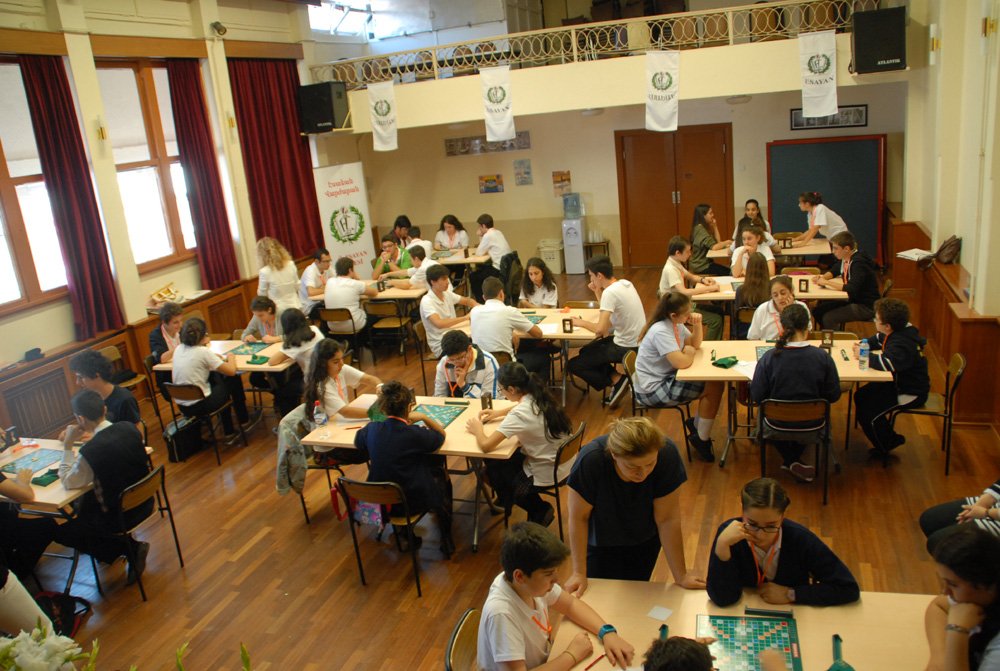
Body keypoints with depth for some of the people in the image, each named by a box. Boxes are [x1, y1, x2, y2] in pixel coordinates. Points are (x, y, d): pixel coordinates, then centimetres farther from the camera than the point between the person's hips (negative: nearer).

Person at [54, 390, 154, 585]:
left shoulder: (90, 451, -29)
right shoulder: (129, 428, -10)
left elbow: (68, 482, -9)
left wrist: (67, 446, -7)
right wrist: (92, 434, 9)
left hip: (118, 517, -7)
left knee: (59, 530, 12)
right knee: (85, 502, 30)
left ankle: (129, 548, 6)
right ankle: (131, 548, 21)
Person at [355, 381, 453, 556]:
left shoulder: (371, 429, -13)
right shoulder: (414, 434, -25)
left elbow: (357, 441, 12)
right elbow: (441, 434, -5)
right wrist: (423, 417, 1)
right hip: (413, 502, -5)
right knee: (441, 476, 26)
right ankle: (446, 539, 38)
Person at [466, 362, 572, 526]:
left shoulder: (519, 415, -29)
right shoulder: (539, 397, -5)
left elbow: (486, 445, -29)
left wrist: (477, 429, -9)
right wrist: (499, 413, 13)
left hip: (547, 474, -8)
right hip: (561, 463, 8)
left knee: (493, 471, 16)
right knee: (498, 461, 19)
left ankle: (540, 510, 23)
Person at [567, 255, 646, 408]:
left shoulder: (610, 292, -23)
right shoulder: (625, 283, 4)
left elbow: (600, 330, -28)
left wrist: (582, 323, -10)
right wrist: (597, 292, 6)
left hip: (626, 348, -9)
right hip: (638, 341, 9)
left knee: (572, 365, -1)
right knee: (586, 350, 26)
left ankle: (616, 380, 0)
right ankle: (616, 378, 14)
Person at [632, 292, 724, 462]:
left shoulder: (676, 324, 2)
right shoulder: (661, 332, -26)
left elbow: (695, 344, 14)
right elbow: (682, 363, -31)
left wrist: (697, 325, -5)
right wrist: (689, 352, -9)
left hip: (666, 377, 9)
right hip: (652, 390, -9)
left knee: (714, 381, 4)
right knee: (714, 388, -13)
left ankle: (697, 423, 20)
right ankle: (702, 439, 3)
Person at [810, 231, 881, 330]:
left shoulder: (859, 262, -24)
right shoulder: (845, 259, 2)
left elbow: (852, 289, -33)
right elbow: (834, 271, 21)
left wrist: (826, 282, -27)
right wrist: (822, 277, -1)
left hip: (866, 306, -9)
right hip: (852, 299, 9)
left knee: (828, 318, -22)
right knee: (817, 311, 3)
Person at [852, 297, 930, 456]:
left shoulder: (901, 343, -31)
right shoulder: (896, 332, -1)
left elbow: (887, 363, -47)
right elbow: (876, 340, 19)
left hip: (910, 393, -10)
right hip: (898, 382, 10)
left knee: (867, 410, -15)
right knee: (861, 396, 11)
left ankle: (886, 447, 10)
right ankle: (888, 440, 23)